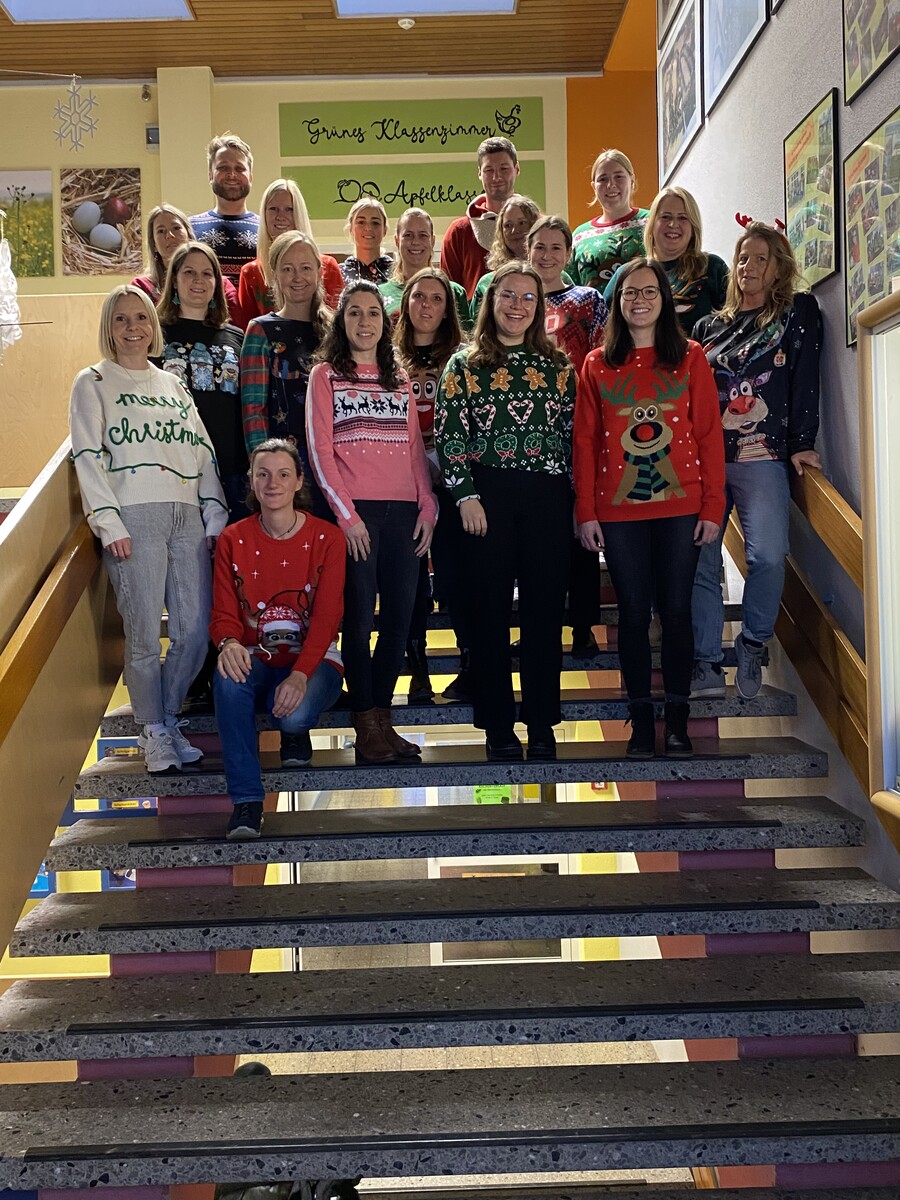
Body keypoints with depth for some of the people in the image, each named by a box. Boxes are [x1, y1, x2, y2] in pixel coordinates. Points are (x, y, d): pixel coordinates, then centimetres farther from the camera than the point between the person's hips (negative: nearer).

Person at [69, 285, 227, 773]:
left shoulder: (172, 384, 22)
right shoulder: (92, 382, 9)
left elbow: (203, 452, 18)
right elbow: (87, 457, -1)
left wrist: (216, 516, 9)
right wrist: (108, 522, -11)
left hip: (187, 517, 4)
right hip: (134, 517, -4)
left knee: (195, 631, -1)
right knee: (145, 635, -5)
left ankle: (168, 718, 19)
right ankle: (153, 732, 10)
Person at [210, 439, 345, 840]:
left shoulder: (326, 538, -5)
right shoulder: (233, 540, 2)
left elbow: (327, 618, -13)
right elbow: (224, 614, -2)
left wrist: (300, 674, -29)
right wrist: (229, 643, -28)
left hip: (313, 659, -1)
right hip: (256, 657, 2)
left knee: (293, 713, -34)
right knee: (228, 679, -34)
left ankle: (296, 731, 9)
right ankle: (247, 799, -28)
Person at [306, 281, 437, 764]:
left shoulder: (400, 378, 19)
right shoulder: (325, 375, 6)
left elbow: (415, 446, 15)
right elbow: (319, 449, -2)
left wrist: (428, 507, 4)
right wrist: (345, 513, -10)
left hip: (403, 511, 4)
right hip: (354, 510, -4)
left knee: (399, 618, 3)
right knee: (360, 618, -4)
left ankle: (382, 718, 15)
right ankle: (366, 728, 4)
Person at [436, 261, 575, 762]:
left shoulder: (558, 364, 11)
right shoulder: (465, 365, 5)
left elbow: (574, 432, 11)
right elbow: (449, 435, 0)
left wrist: (579, 499, 5)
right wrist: (466, 496, -10)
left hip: (549, 495, 2)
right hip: (488, 496, -2)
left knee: (546, 609, 3)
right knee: (491, 609, 2)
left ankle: (543, 725, 13)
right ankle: (499, 726, 11)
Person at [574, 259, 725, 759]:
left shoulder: (690, 357, 5)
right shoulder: (597, 365, 8)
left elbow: (709, 434, 2)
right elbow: (585, 441, 6)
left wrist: (713, 507, -5)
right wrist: (586, 512, -1)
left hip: (680, 507, -1)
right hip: (619, 510, 1)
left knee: (676, 610, 2)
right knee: (634, 613, 5)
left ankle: (678, 722, 14)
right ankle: (642, 722, 14)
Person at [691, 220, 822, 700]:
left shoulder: (798, 313, 10)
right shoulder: (709, 326, 20)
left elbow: (805, 377, 1)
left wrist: (802, 442, -7)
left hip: (762, 457, -3)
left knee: (768, 554, -21)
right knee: (699, 561, -4)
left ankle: (753, 644, 0)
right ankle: (707, 664, 4)